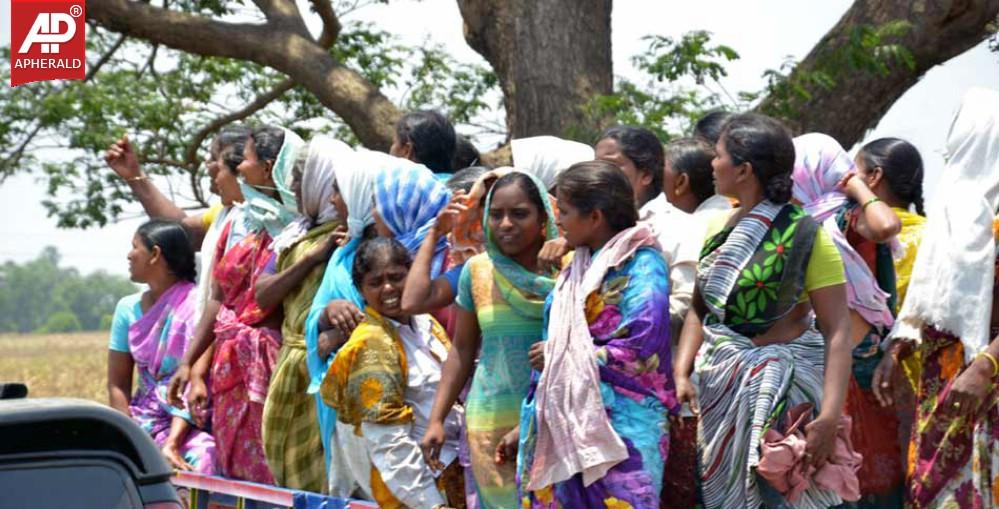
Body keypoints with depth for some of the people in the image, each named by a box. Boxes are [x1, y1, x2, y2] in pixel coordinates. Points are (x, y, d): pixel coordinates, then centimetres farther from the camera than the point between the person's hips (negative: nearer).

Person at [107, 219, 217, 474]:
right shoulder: (128, 308, 8)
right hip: (143, 420, 5)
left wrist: (172, 444, -25)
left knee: (200, 460, -35)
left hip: (190, 423, -5)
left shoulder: (196, 306, -8)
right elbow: (117, 385, 7)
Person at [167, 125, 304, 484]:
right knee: (234, 471, 8)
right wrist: (189, 364, 11)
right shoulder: (238, 224, 13)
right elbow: (218, 300, 13)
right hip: (229, 371, 7)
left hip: (266, 369, -7)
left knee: (269, 474, -6)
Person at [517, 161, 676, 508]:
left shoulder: (641, 265, -8)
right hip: (570, 424, 7)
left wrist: (562, 358, -8)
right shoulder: (579, 267, 15)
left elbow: (641, 349, -18)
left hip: (621, 425, -7)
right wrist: (527, 427, 14)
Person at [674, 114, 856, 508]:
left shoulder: (806, 237, -13)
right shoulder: (720, 230, 7)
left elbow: (837, 331, -16)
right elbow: (700, 308, 11)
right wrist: (682, 373, -6)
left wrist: (829, 418, -25)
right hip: (719, 386, 6)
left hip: (782, 388, -6)